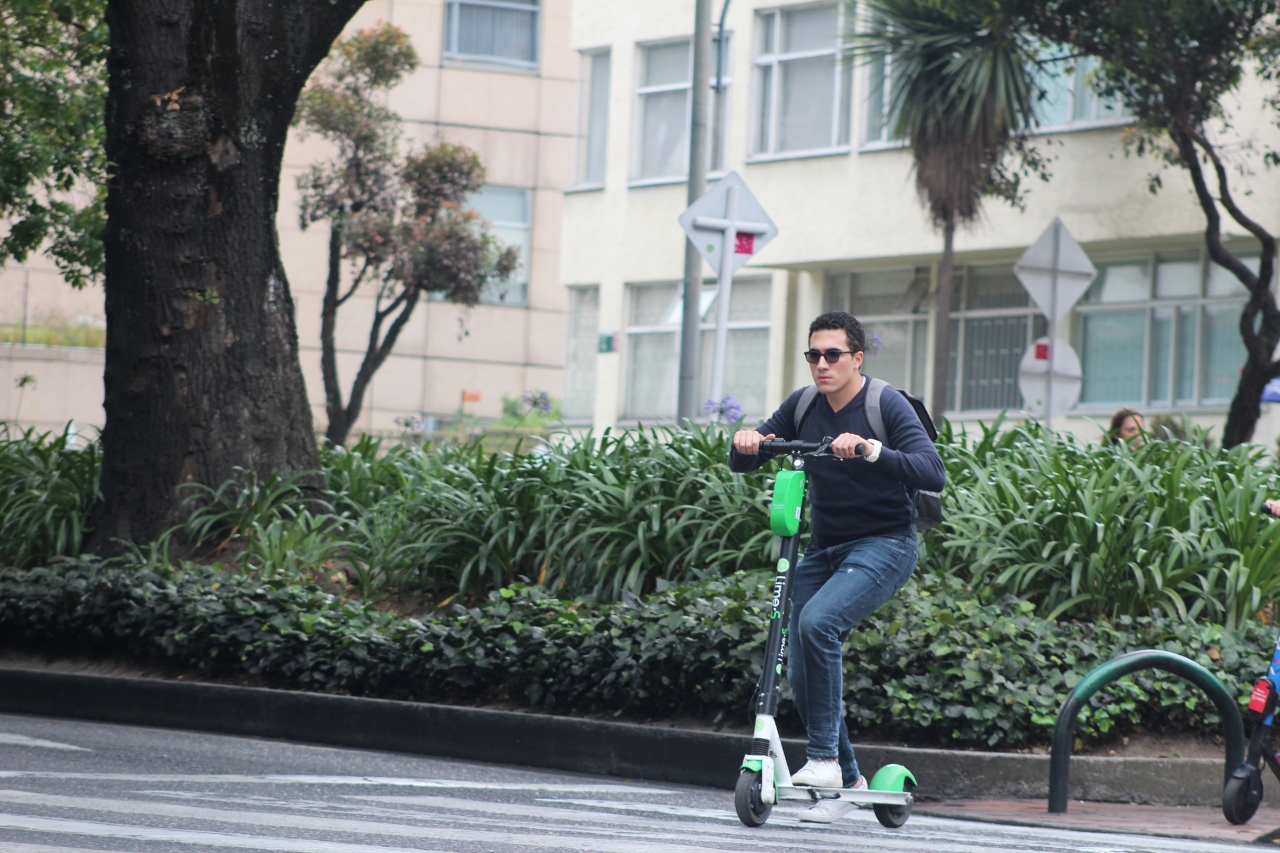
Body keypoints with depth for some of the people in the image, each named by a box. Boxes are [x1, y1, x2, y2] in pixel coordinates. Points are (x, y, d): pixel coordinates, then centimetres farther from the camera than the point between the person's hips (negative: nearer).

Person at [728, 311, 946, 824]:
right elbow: (743, 464, 6)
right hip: (823, 549, 6)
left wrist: (872, 451, -39)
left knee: (817, 622, -30)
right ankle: (845, 782, 19)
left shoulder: (887, 406, -12)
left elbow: (933, 475, -24)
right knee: (801, 676, 1)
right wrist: (746, 444, -18)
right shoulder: (802, 407, 3)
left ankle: (824, 757, -23)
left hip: (883, 546, -6)